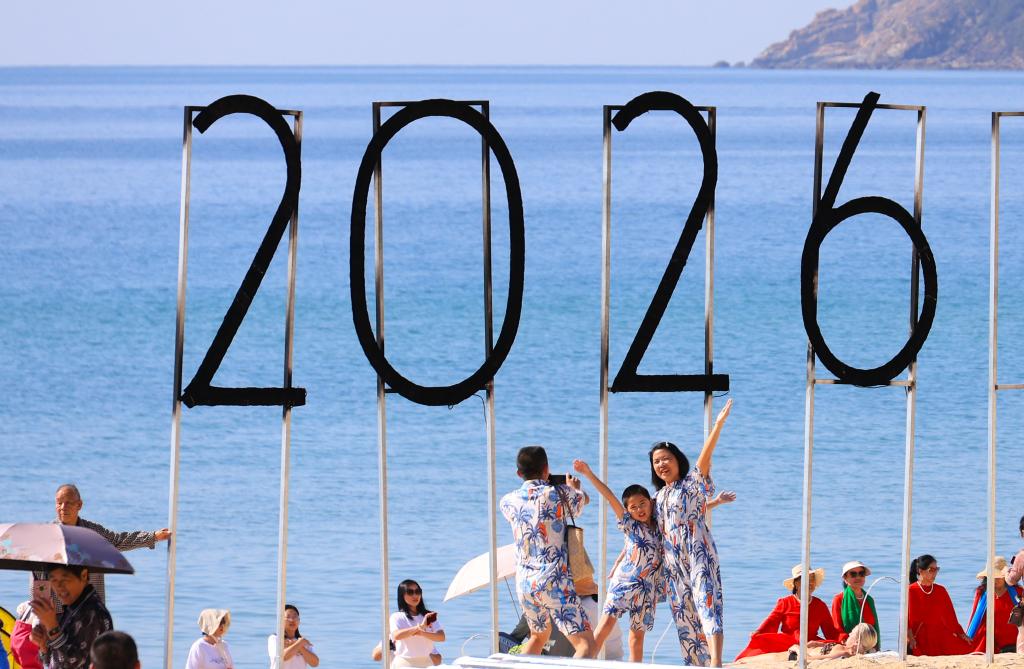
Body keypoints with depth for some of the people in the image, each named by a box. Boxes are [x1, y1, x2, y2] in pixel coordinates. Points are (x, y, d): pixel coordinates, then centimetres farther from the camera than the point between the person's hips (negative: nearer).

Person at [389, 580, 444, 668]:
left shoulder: (428, 616, 10)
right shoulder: (397, 617, 1)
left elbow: (441, 637, -2)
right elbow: (396, 635, -19)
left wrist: (422, 633, -20)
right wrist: (420, 626, -26)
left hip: (426, 662, 3)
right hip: (404, 664, -3)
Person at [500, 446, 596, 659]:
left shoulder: (508, 501, 6)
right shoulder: (559, 494, -5)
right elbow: (583, 499, 18)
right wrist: (573, 488, 42)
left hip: (524, 584, 6)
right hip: (555, 582, -6)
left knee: (538, 636, 31)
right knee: (586, 645, -10)